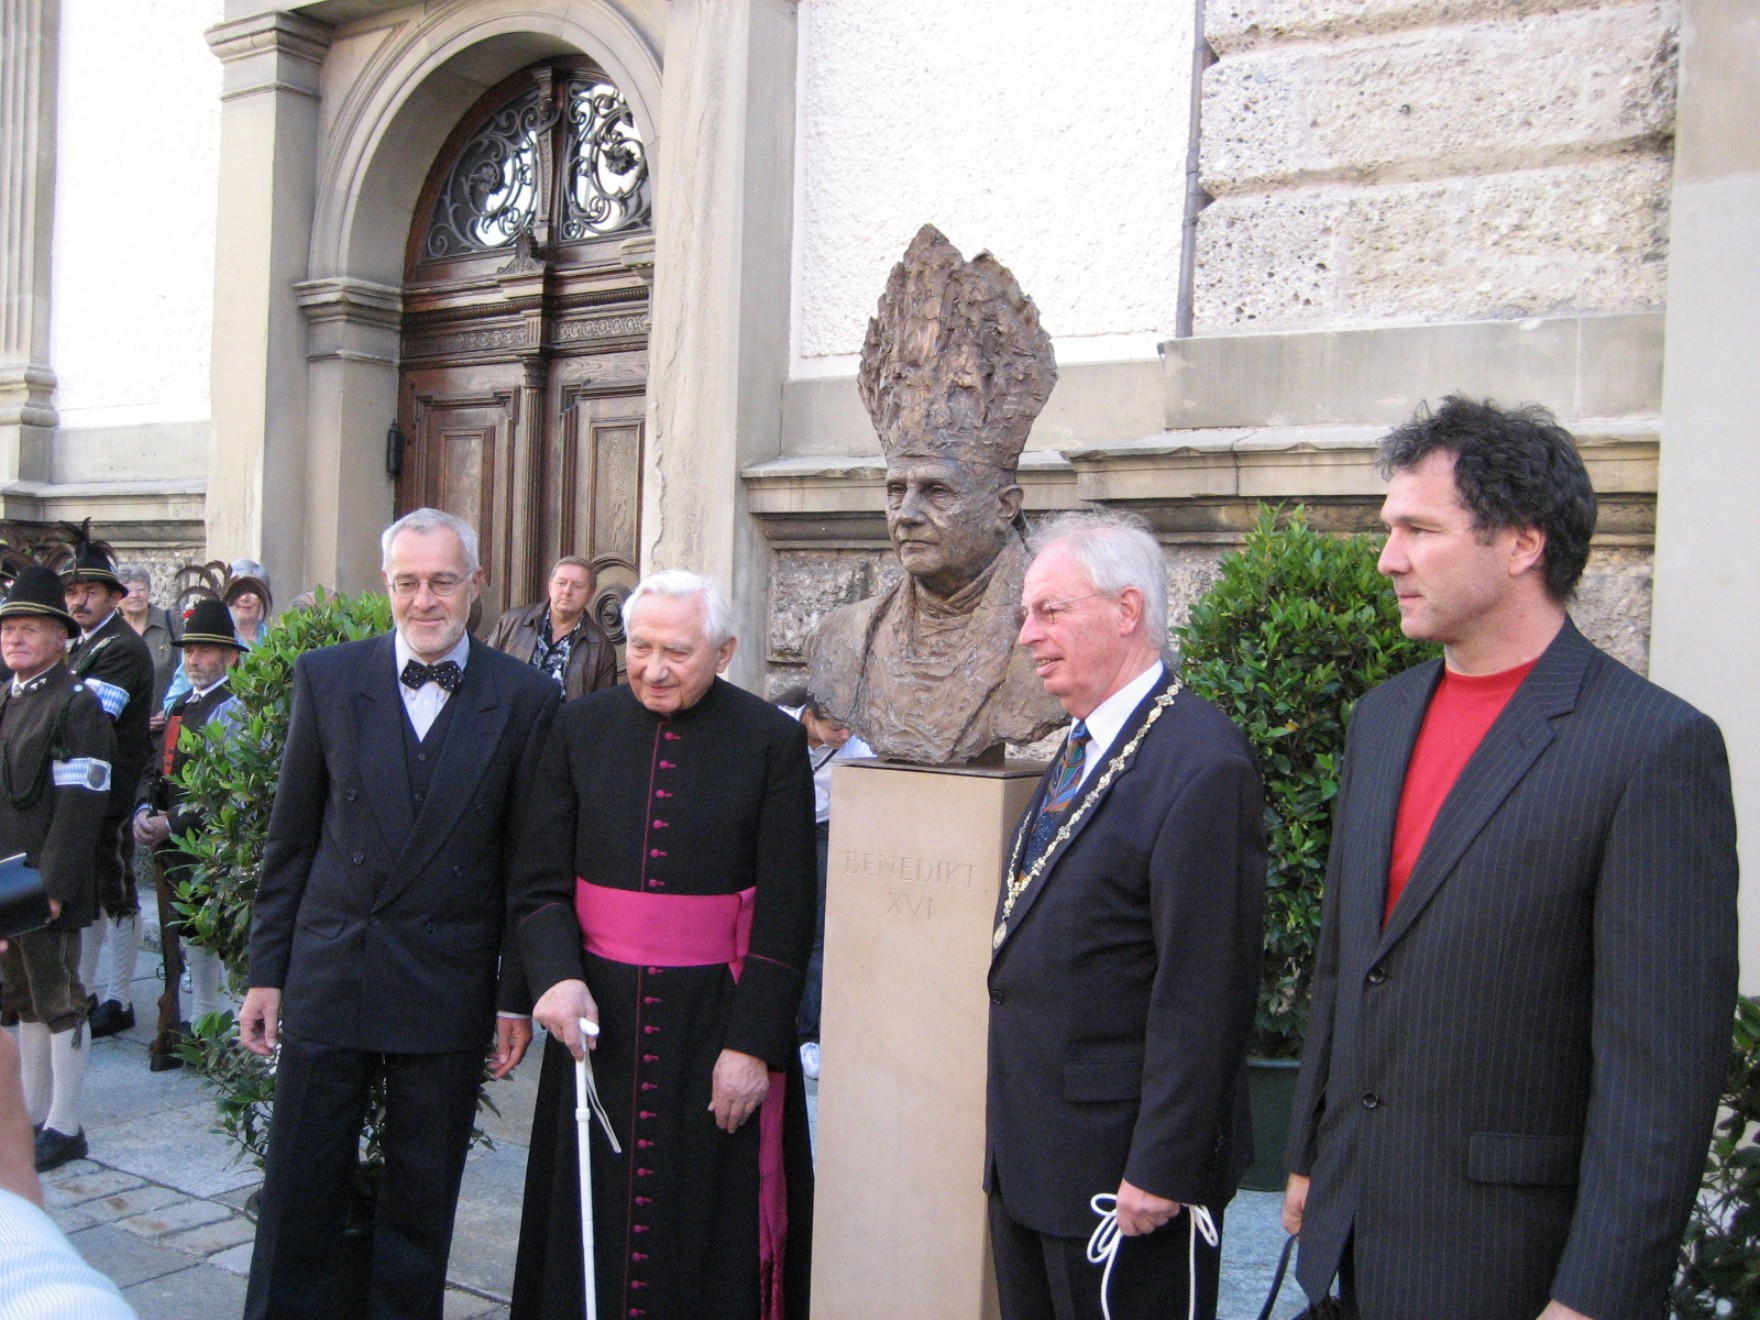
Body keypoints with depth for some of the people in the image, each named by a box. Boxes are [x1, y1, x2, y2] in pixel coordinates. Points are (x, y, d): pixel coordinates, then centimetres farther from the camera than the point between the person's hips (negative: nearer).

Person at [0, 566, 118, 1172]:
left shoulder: (77, 704, -12)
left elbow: (80, 805, -18)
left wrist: (52, 887, -21)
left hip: (49, 887, -8)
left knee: (59, 1003, 1)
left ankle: (65, 1128, 11)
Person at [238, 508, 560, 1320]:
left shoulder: (525, 701, -3)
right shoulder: (327, 678, 1)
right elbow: (290, 839, 5)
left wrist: (519, 995, -1)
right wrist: (266, 972, 4)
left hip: (447, 993, -1)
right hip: (328, 974, 1)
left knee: (423, 1200, 13)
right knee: (299, 1192, 10)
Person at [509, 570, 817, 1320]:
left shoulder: (772, 742, -6)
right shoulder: (582, 728, 2)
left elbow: (785, 914, -7)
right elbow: (539, 882, 3)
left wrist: (754, 1044, -12)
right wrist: (555, 976, -14)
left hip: (716, 1021, -2)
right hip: (597, 1013, 3)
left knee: (709, 1232, 8)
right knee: (592, 1221, 14)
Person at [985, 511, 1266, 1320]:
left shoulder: (1200, 763, -19)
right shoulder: (1080, 750, 11)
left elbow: (1204, 990, -22)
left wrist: (1160, 1171, -19)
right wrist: (1008, 1123, 15)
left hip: (1120, 1169, -9)